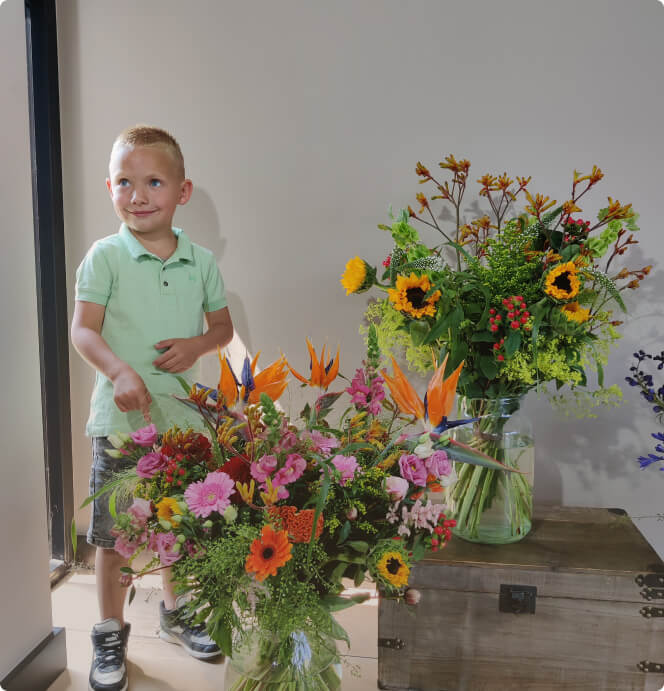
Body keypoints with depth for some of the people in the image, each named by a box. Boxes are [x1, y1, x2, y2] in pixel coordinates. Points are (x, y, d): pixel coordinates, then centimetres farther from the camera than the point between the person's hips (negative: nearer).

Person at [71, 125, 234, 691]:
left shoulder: (201, 261, 1)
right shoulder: (105, 256, -7)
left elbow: (223, 326, 10)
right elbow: (83, 330, -9)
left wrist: (197, 345, -11)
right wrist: (120, 372, -26)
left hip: (184, 415, 3)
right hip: (121, 416, -3)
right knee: (114, 532, 7)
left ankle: (175, 613, 41)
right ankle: (111, 633, 28)